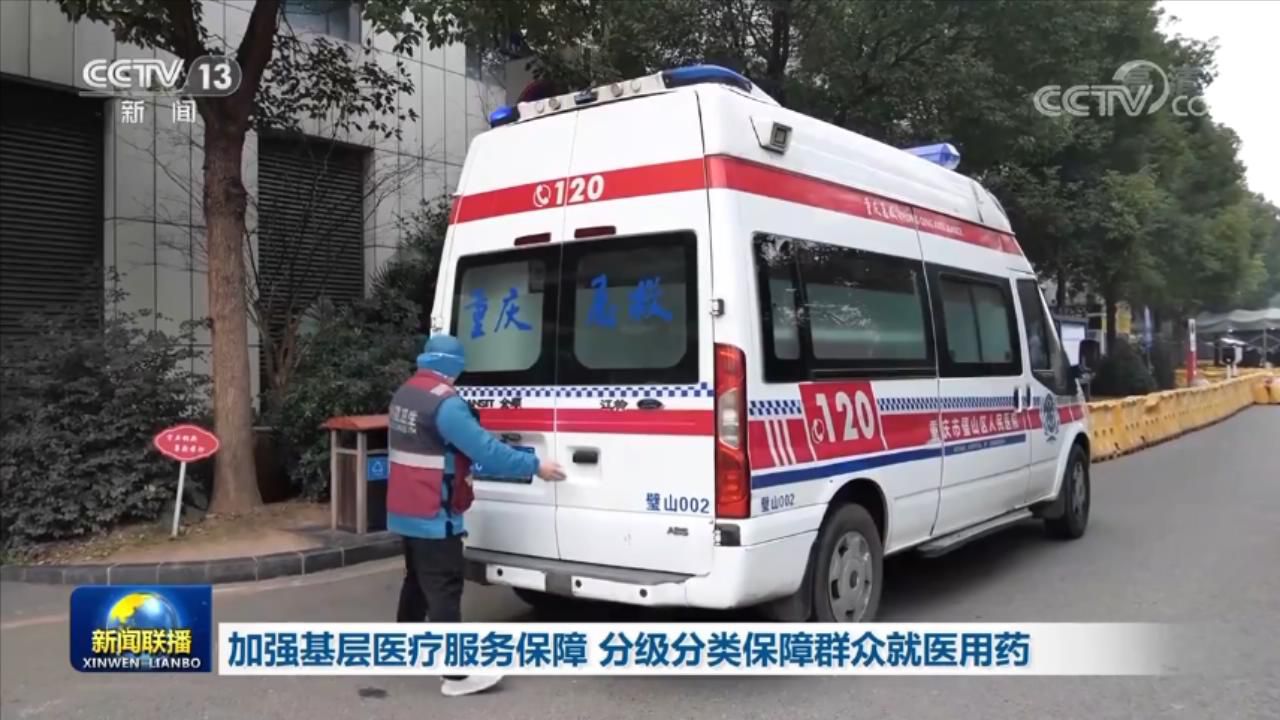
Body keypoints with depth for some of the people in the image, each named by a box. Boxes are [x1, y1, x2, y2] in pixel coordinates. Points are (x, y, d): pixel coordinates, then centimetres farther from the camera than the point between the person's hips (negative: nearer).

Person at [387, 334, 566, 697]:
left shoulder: (404, 395, 9)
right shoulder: (445, 402, -21)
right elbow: (486, 449, -22)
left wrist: (457, 473, 24)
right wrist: (535, 465, -15)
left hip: (406, 511, 9)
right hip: (433, 517, -9)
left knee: (417, 582, 22)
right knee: (444, 591, -6)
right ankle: (458, 673, -3)